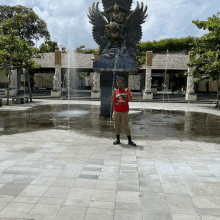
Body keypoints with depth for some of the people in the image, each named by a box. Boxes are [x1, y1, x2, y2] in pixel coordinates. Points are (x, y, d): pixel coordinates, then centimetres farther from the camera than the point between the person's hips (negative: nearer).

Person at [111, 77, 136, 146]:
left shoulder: (127, 91, 3)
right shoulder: (115, 92, 8)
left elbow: (130, 99, -9)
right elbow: (112, 101, -1)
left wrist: (127, 92, -21)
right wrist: (113, 93, -11)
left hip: (124, 111, -2)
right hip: (116, 111, 2)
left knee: (126, 126, -3)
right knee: (117, 125, 7)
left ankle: (130, 140, 3)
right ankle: (118, 139, 16)